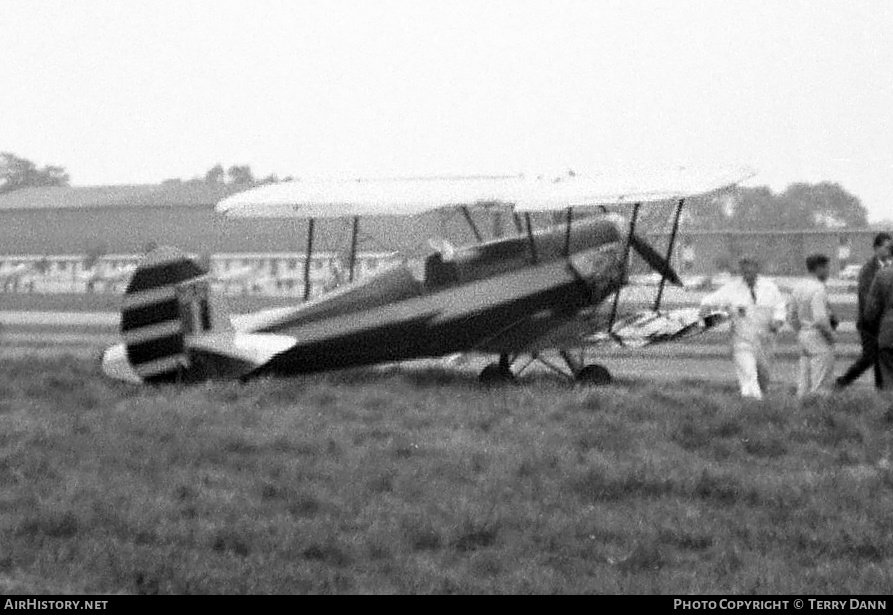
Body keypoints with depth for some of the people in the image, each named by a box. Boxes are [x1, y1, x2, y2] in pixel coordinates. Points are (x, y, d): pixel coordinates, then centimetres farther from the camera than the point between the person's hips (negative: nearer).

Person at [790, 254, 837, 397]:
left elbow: (793, 317, 17)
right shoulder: (818, 289, -17)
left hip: (803, 334, 9)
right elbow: (820, 319, -25)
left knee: (804, 380, 12)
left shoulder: (800, 287, 10)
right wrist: (830, 335, -12)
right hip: (818, 337, -9)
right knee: (821, 382, -5)